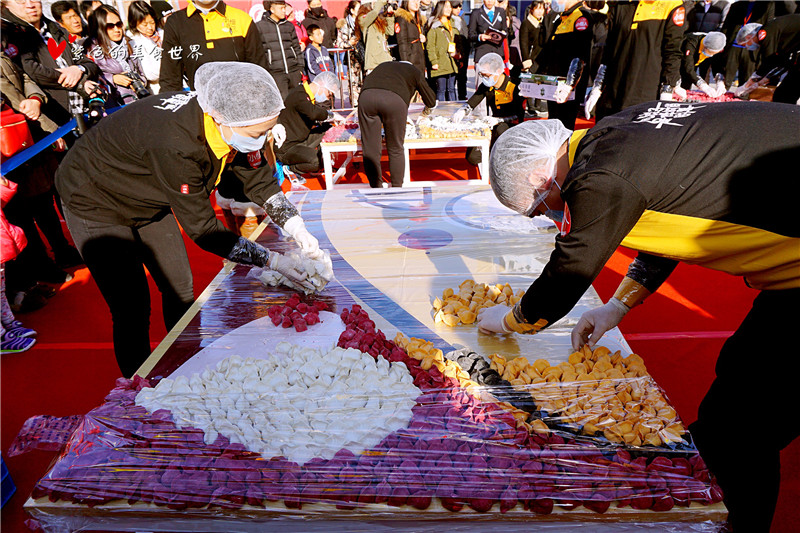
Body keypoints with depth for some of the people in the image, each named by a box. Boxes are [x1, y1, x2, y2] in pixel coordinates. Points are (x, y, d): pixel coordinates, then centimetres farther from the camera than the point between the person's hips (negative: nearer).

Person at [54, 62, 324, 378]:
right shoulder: (173, 143, -41)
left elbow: (259, 179, -5)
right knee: (132, 310, -7)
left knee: (180, 288, 10)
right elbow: (203, 230, -34)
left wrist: (298, 229, -16)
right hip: (95, 202, -7)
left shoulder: (228, 123, -19)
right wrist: (273, 261, -32)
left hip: (146, 201, 7)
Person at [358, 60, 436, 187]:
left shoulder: (382, 67, 40)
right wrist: (427, 110, 56)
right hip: (394, 100, -3)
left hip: (366, 97, 3)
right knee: (395, 149, 10)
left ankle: (376, 188, 13)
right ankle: (397, 187, 15)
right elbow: (431, 100, 32)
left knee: (370, 150, 8)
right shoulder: (415, 71, 30)